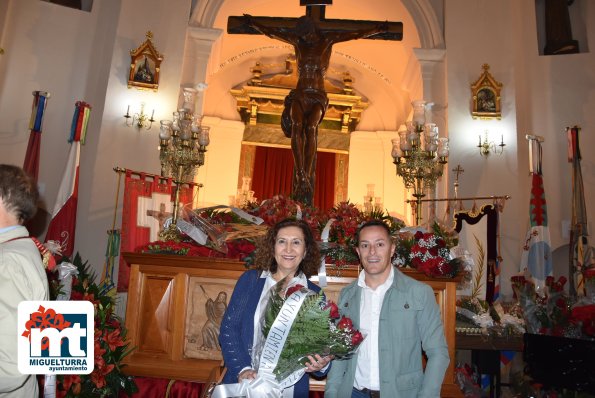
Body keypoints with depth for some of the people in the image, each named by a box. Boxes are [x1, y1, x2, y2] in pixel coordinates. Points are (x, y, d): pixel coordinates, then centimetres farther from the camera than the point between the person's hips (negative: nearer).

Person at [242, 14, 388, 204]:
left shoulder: (327, 40, 13)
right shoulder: (297, 41, 17)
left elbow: (357, 34, 16)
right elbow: (269, 31, 27)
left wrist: (378, 29, 15)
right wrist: (252, 22, 34)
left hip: (318, 96, -1)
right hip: (299, 94, 1)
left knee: (311, 127, -31)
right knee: (297, 126, -30)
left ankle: (307, 176, -37)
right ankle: (301, 175, -38)